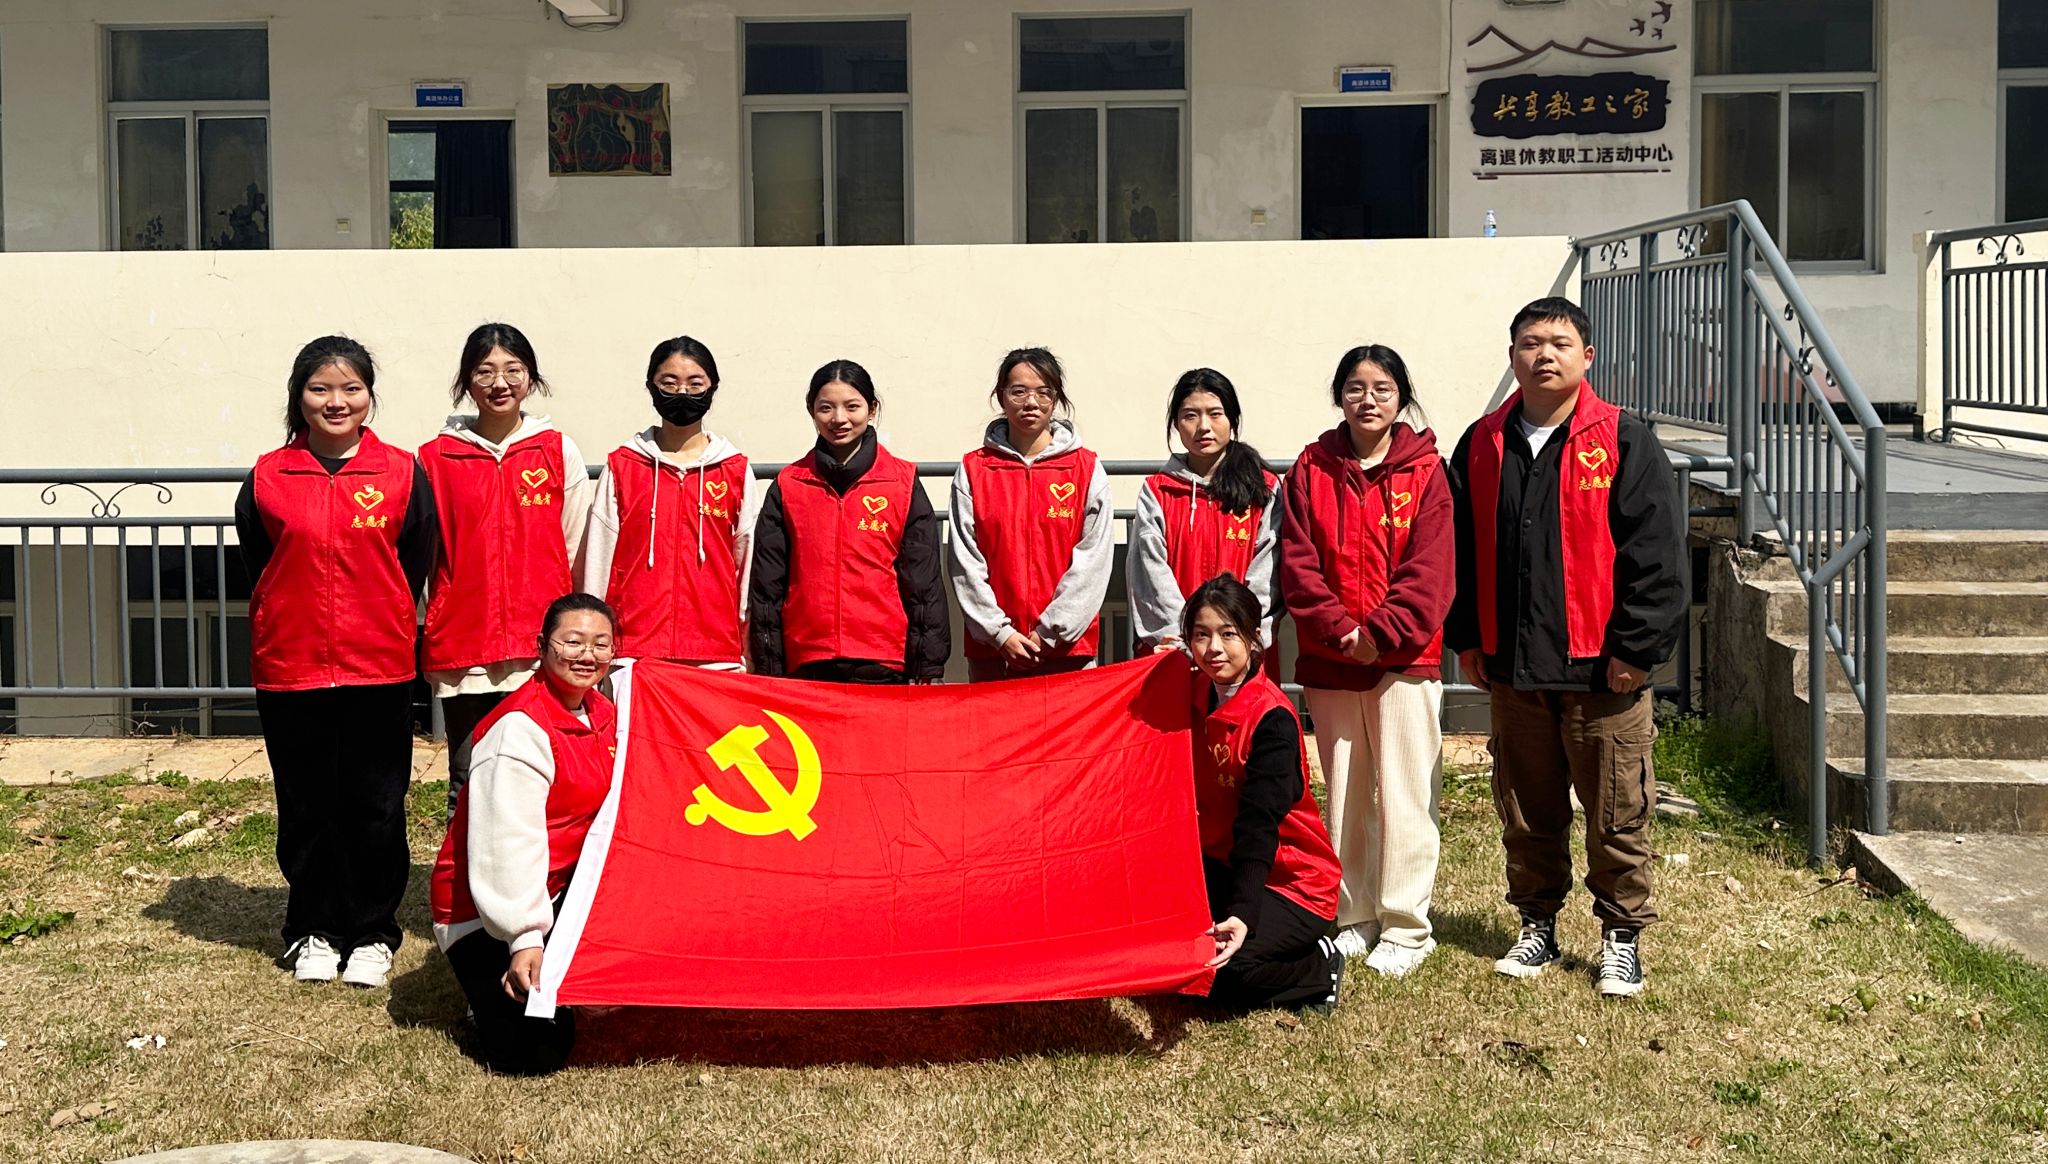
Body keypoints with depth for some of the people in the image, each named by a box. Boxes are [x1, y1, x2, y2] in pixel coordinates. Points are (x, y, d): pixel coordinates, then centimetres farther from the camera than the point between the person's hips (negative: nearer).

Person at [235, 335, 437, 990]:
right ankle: (313, 931, 24)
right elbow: (255, 570, 9)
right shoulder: (267, 477, 3)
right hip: (289, 671, 1)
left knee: (376, 807, 5)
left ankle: (373, 933, 18)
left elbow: (417, 569, 6)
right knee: (306, 807, 10)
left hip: (380, 669, -1)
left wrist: (382, 627, 5)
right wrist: (291, 627, 6)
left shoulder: (402, 474, 0)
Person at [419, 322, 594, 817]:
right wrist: (434, 630, 5)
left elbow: (576, 550, 6)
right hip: (461, 646, 1)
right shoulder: (436, 458, 6)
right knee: (469, 783, 5)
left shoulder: (559, 451, 6)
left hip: (540, 647, 0)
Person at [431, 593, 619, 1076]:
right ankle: (502, 992, 14)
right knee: (533, 1054, -20)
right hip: (484, 912, -8)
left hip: (559, 886, 8)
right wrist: (525, 938, -30)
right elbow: (507, 844, -27)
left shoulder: (603, 714, 3)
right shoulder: (519, 729, -23)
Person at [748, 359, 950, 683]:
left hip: (884, 666, -1)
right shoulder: (787, 486, 9)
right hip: (807, 664, 1)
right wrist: (768, 669, 4)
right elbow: (767, 583, 9)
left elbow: (924, 581, 4)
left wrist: (928, 669, -2)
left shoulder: (904, 482, 5)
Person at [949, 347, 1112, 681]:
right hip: (991, 650, 1)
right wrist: (1000, 632, -9)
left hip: (1067, 647, -1)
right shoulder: (973, 470, 7)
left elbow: (1094, 560, -3)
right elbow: (965, 562, 0)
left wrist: (1049, 632, -10)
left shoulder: (1087, 469, 4)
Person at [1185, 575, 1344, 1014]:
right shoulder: (1194, 694, 1)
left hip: (1294, 883, -8)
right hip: (1222, 866, 8)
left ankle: (1317, 972, 2)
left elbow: (1258, 824, -31)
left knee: (1216, 967, -27)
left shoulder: (1273, 718, -21)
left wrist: (1243, 913, -42)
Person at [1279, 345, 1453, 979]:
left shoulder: (1424, 471, -1)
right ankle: (1355, 919, 21)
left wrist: (1381, 632, -16)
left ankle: (1405, 927, 7)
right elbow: (1297, 563, -1)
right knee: (1345, 793, 10)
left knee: (1404, 795, -2)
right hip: (1328, 661, 3)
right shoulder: (1311, 469, 5)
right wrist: (1340, 630, -12)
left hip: (1405, 658, -3)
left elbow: (1428, 570, -7)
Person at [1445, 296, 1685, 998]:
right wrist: (1467, 638, 9)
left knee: (1616, 815, 4)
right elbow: (1463, 550, 14)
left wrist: (1634, 647, -12)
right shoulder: (1482, 446, 9)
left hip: (1601, 670, -4)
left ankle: (1622, 937, 19)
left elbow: (1653, 551, -8)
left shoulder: (1622, 442, -4)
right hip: (1513, 667, 4)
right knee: (1526, 812, 13)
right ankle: (1538, 926, 28)